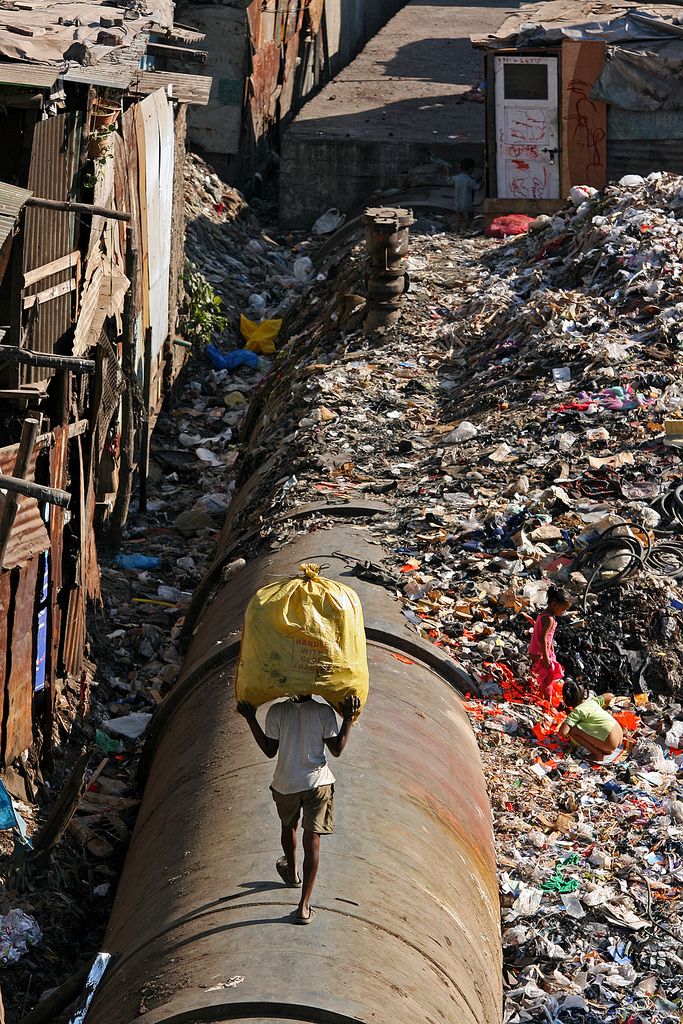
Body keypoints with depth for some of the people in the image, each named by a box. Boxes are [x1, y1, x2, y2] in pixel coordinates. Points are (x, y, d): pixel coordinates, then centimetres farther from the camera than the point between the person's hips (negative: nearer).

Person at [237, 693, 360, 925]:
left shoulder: (276, 711, -11)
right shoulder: (324, 712, -12)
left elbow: (270, 751, -5)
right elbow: (337, 750, -8)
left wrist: (251, 719, -2)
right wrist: (348, 719, -4)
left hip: (285, 784, 1)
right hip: (317, 783, -1)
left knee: (288, 826, 29)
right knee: (312, 840, 1)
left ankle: (292, 873, 55)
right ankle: (304, 905, -6)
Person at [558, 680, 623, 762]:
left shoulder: (577, 712, -11)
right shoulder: (592, 700, 9)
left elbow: (562, 732, -21)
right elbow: (610, 696, 24)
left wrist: (565, 722, 2)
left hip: (610, 742, -8)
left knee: (572, 731, -9)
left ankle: (598, 755, -2)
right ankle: (607, 750, 20)